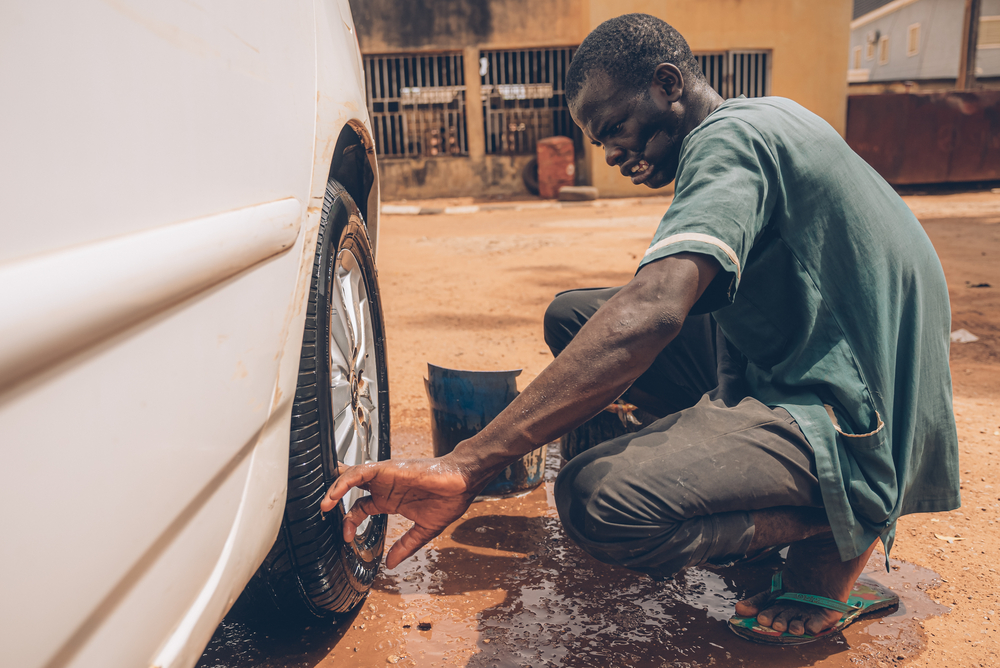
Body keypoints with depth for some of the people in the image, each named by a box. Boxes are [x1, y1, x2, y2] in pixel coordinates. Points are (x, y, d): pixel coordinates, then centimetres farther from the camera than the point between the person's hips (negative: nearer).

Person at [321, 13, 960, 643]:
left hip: (858, 433, -9)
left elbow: (650, 314, -37)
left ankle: (834, 536, -6)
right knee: (574, 316, 3)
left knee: (600, 498, -33)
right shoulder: (763, 122, 12)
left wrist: (465, 468, -41)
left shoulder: (731, 137, -19)